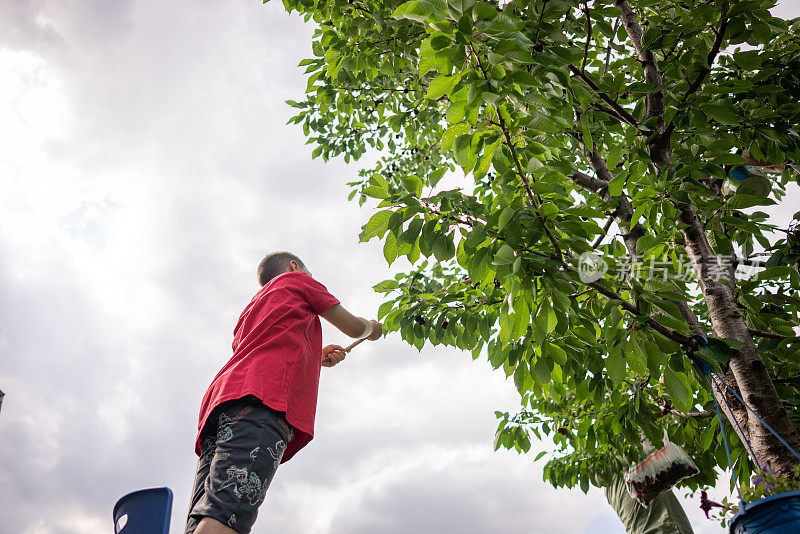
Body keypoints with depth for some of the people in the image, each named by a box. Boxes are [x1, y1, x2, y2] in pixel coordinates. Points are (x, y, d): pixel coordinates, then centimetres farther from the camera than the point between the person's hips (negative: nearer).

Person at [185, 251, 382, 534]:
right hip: (264, 395, -7)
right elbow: (353, 327, 26)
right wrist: (372, 327, 48)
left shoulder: (251, 309, 41)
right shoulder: (296, 279, 23)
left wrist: (316, 357, 49)